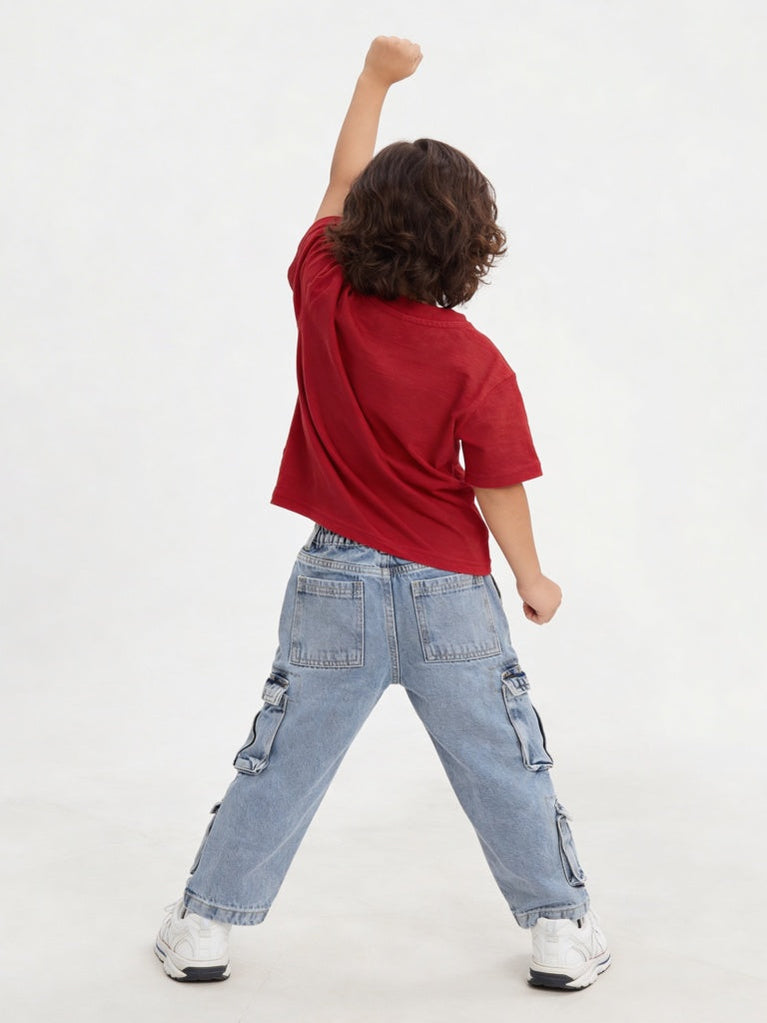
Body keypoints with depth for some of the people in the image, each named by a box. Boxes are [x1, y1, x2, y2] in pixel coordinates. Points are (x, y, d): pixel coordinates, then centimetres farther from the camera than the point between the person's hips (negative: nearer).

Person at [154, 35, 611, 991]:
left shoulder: (324, 301, -9)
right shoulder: (475, 363, -16)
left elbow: (340, 186, 6)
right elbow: (499, 490, -11)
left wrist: (377, 76, 16)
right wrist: (532, 577, 5)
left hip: (336, 585, 2)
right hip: (450, 592, -2)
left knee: (279, 762, 12)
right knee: (505, 765, 11)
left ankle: (204, 923, 22)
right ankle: (562, 930, 22)